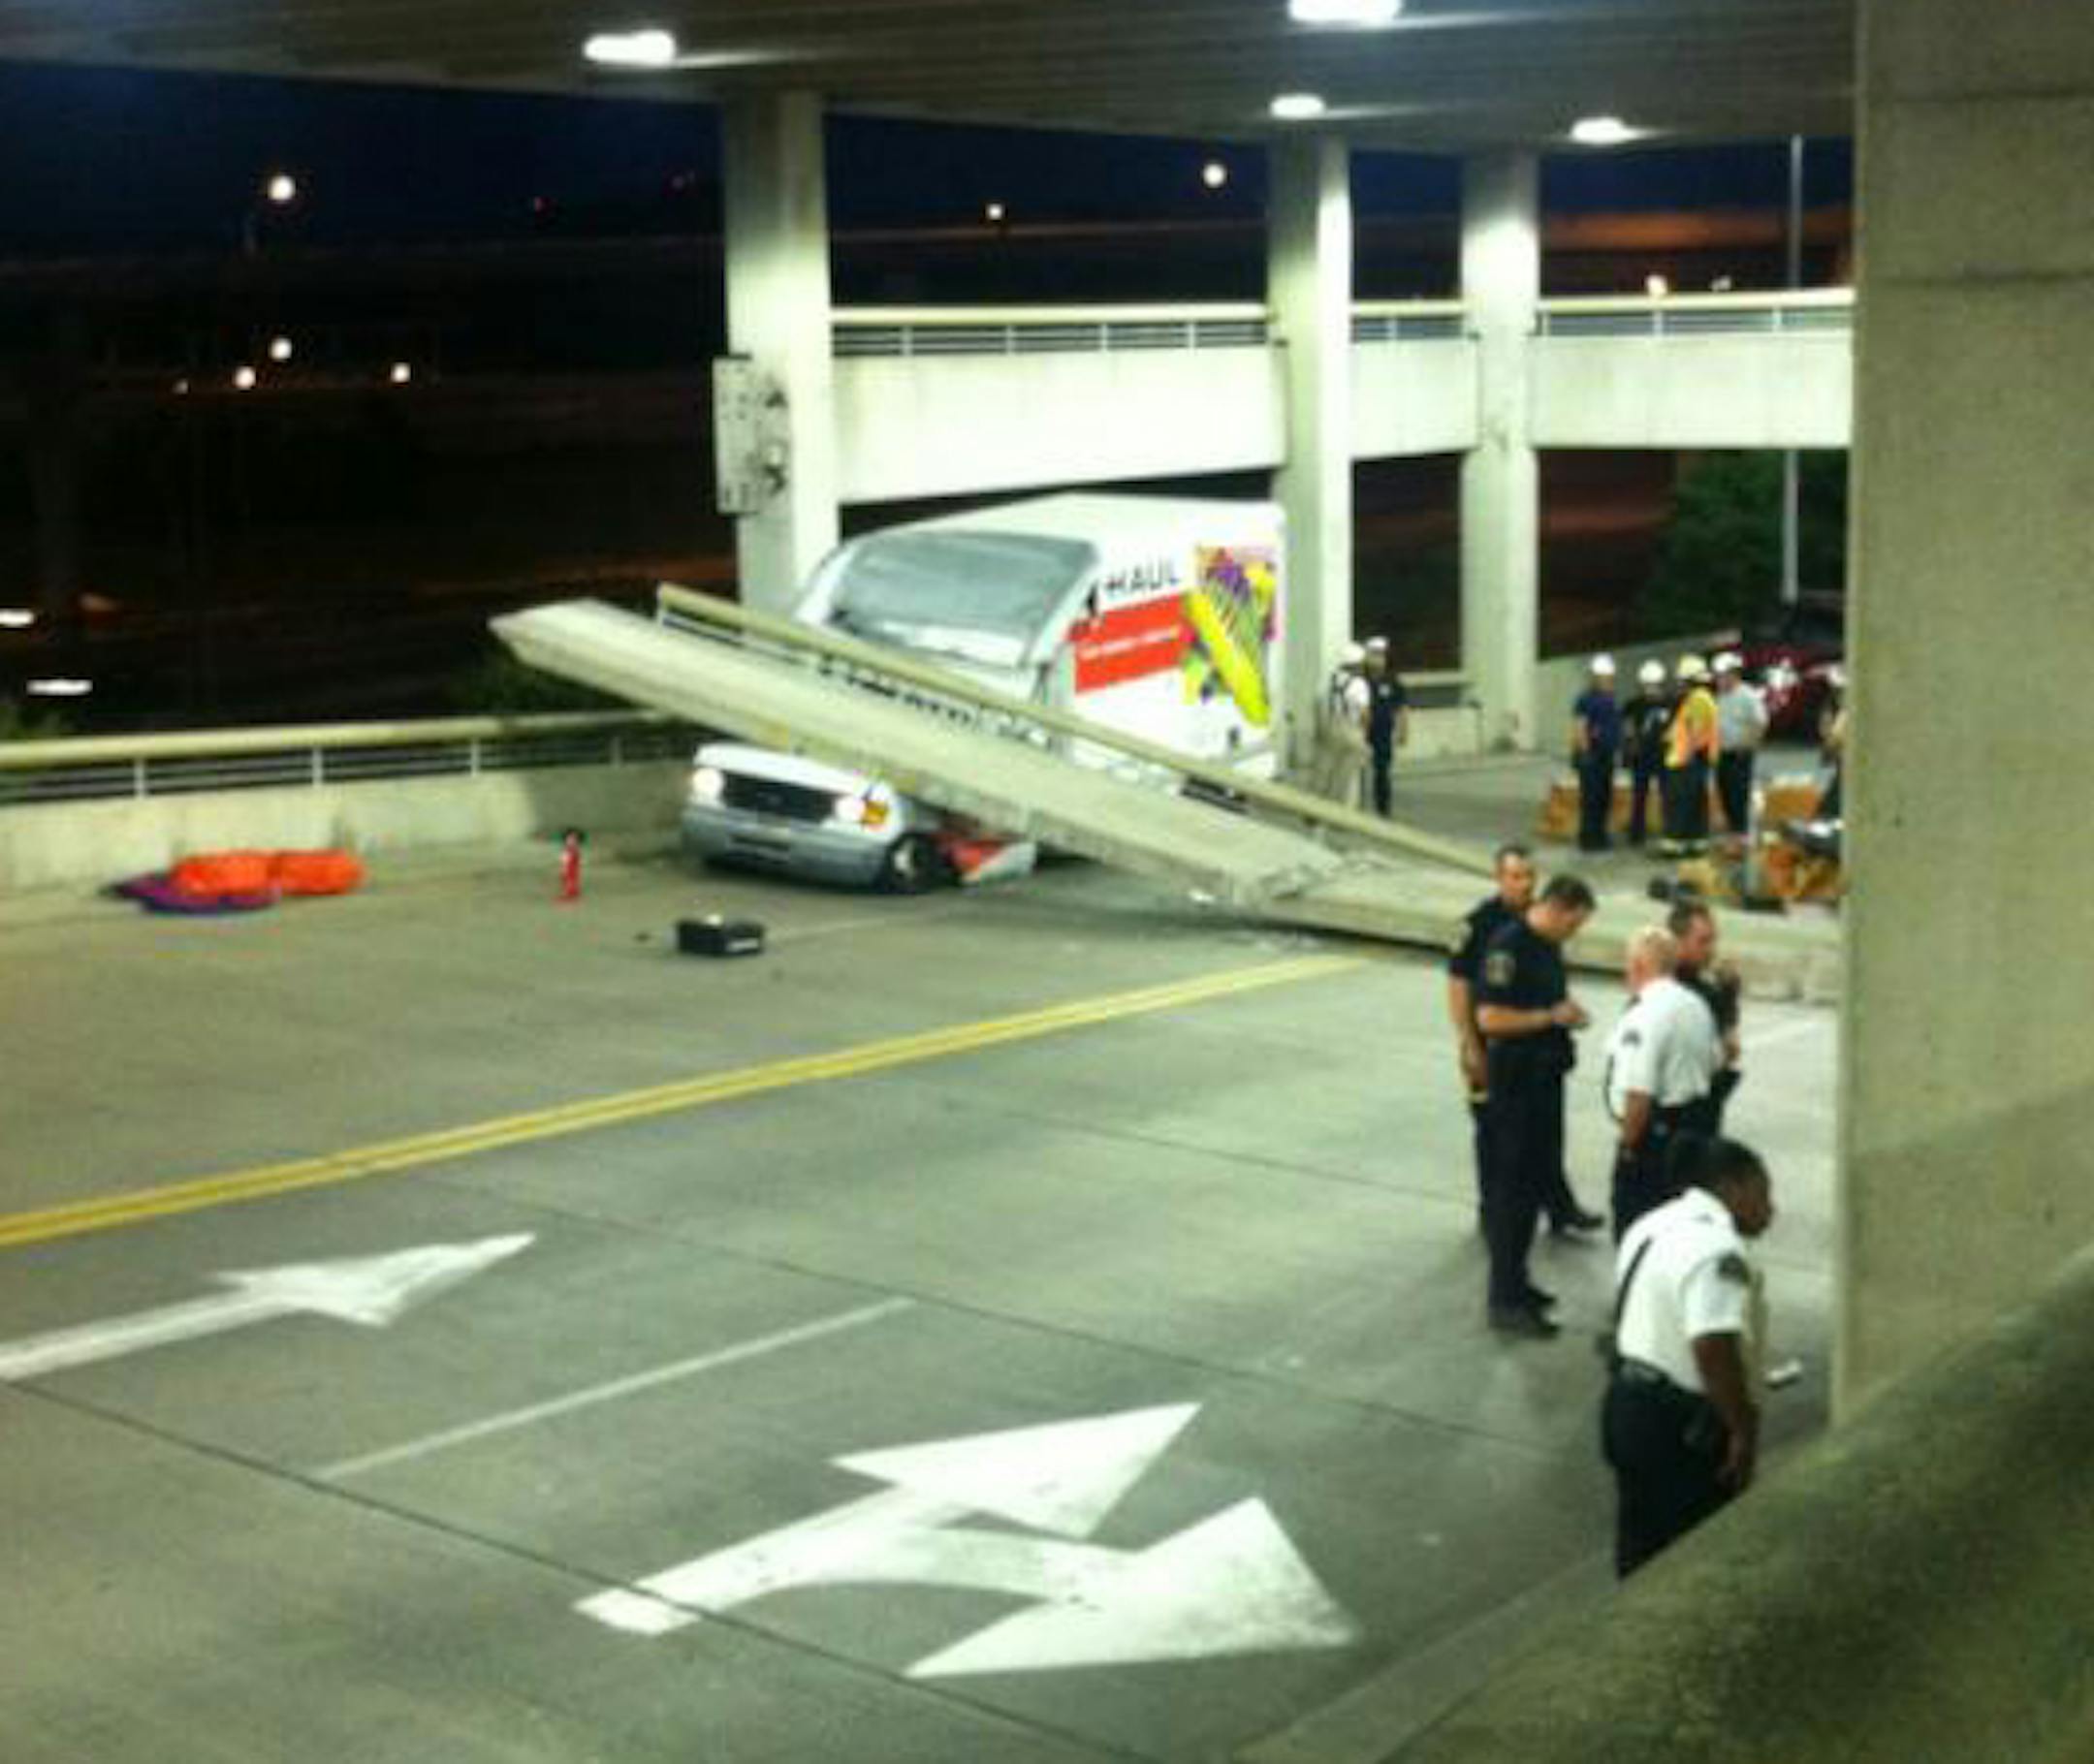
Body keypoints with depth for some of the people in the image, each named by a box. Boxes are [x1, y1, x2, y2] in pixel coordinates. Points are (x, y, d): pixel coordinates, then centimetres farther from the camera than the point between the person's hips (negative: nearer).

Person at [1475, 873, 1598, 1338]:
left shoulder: (1548, 946, 11)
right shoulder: (1508, 947, -18)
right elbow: (1490, 1018, -24)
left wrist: (1568, 1008, 5)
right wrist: (1550, 1016, -19)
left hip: (1546, 1077, 10)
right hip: (1515, 1084, -10)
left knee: (1539, 1178, 16)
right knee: (1512, 1186, -6)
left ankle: (1515, 1280, 28)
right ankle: (1505, 1301, -3)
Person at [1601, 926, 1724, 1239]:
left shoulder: (1643, 1016, -21)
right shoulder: (1697, 1006, 8)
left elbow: (1639, 1093, -24)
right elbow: (1715, 1063, 22)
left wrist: (1627, 1142, -14)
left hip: (1654, 1131, -9)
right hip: (1696, 1124, 9)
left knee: (1635, 1226, 0)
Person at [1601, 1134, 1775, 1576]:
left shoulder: (1651, 1226, 10)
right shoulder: (1717, 1249, -21)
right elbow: (1713, 1349, -31)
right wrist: (1744, 1430, -22)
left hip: (1626, 1404, 10)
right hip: (1681, 1425, -9)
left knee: (1640, 1541, 19)